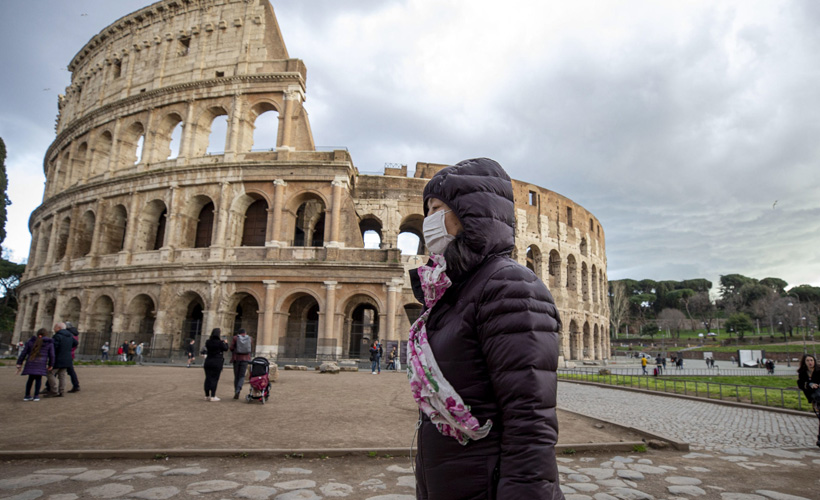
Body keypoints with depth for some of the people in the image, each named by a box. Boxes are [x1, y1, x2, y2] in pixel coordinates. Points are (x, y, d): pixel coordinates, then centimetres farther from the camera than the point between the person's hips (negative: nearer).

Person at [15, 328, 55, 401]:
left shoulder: (31, 341, 10)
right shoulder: (49, 343, 4)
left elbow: (23, 353, 9)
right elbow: (51, 355, 3)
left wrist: (19, 364, 13)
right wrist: (50, 365, 13)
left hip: (30, 363, 3)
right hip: (41, 364, -3)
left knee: (31, 378, 16)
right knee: (38, 379, 5)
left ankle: (27, 395, 18)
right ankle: (36, 396, 3)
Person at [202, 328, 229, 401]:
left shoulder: (208, 342, 0)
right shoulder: (220, 342, -13)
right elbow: (225, 349, 0)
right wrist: (226, 343, 20)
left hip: (208, 362, 5)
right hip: (217, 362, -5)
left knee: (208, 378, 10)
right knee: (214, 379, 1)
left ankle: (207, 395, 15)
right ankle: (213, 396, 0)